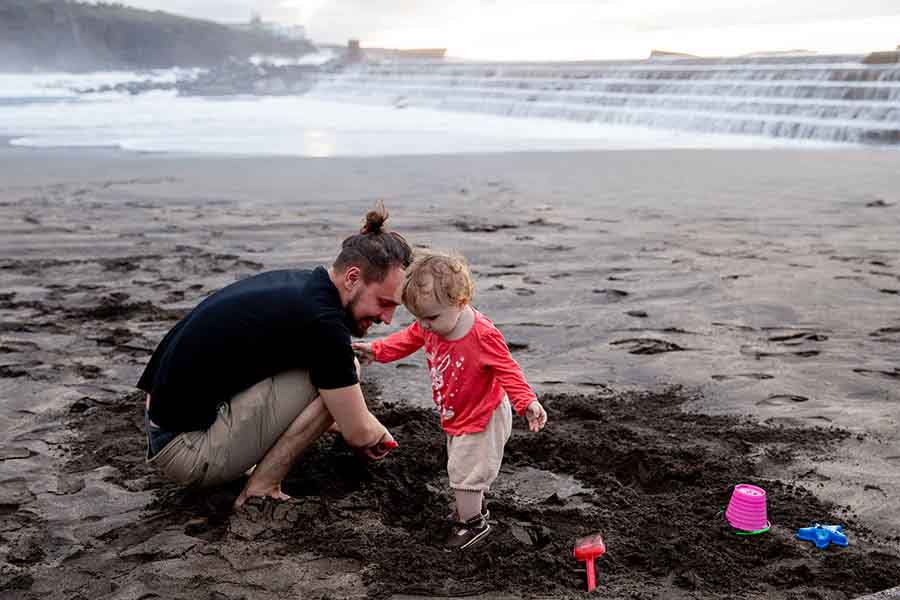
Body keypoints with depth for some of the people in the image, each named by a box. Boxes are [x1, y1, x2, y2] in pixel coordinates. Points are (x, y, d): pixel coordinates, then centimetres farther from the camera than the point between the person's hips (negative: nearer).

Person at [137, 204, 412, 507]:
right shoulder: (322, 322, -22)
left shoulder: (295, 281, 6)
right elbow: (359, 433, -11)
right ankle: (261, 489, -6)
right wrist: (381, 434, 11)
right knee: (339, 373, -15)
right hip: (188, 452, -9)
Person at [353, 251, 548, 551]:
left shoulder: (483, 335, -33)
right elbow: (408, 339, 9)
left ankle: (471, 522, 21)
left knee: (465, 470, 1)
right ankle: (473, 507, 46)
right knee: (462, 467, 24)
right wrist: (377, 350, 5)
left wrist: (528, 402, -36)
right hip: (457, 417, 8)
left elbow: (507, 370, -27)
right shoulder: (430, 326, -11)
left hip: (482, 418, -8)